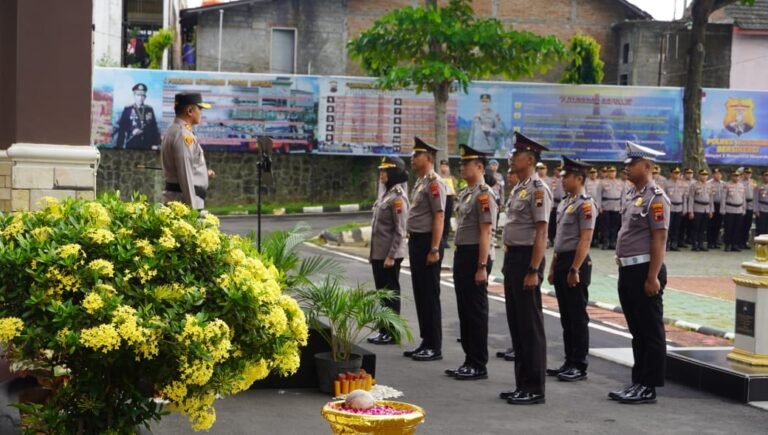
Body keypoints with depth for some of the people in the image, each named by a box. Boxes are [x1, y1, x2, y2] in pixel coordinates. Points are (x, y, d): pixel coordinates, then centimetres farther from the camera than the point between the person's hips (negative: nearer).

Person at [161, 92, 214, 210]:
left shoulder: (173, 131, 16)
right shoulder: (184, 135, -15)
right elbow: (185, 173, -19)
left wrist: (204, 173, 20)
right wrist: (192, 206, -19)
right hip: (184, 198, -10)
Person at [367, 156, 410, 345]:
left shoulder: (398, 197, -15)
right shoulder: (387, 194, 13)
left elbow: (400, 231, -18)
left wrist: (391, 256, -20)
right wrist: (373, 252, 18)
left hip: (390, 256, -9)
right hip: (379, 254, 9)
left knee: (391, 293, -2)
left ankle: (393, 333, 5)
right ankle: (384, 330, 20)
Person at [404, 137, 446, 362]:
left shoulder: (434, 183, -15)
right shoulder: (419, 182, 15)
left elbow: (439, 218, -20)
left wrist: (434, 250, -23)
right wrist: (413, 242, 18)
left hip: (427, 243, -10)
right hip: (416, 241, 10)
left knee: (430, 295, -4)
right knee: (420, 294, 13)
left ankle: (435, 347, 2)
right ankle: (426, 342, 20)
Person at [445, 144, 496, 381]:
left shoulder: (484, 195, -15)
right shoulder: (465, 193, 14)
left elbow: (486, 233, -19)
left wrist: (482, 267, -22)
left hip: (475, 257, -9)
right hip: (461, 255, 9)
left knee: (476, 311, -3)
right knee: (464, 310, 13)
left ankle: (479, 365, 4)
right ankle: (469, 360, 21)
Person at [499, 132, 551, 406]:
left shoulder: (538, 190, -14)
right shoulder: (517, 189, 14)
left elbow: (541, 233, -18)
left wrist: (533, 270, -22)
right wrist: (509, 262, 17)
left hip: (527, 259, -10)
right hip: (512, 257, 10)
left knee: (530, 325, -4)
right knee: (516, 323, 13)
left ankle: (535, 389, 2)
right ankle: (522, 384, 21)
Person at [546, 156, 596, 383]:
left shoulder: (585, 204, -13)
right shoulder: (564, 203, 15)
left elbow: (585, 240, -18)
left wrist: (574, 270, -21)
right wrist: (554, 267, 19)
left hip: (576, 263, -9)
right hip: (562, 262, 9)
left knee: (577, 317, -4)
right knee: (566, 317, 12)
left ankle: (579, 366, 1)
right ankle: (569, 362, 19)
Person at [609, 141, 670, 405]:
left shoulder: (655, 198, -13)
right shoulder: (632, 195, 15)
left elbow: (659, 239, -18)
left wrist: (653, 277, -21)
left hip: (644, 272, -9)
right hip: (628, 271, 9)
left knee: (650, 332, -1)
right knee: (637, 331, 15)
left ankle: (649, 387, 3)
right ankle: (638, 383, 22)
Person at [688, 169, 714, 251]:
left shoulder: (708, 186, 13)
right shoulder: (694, 185, -4)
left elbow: (710, 198, 17)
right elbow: (691, 198, -7)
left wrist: (711, 211, 13)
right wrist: (690, 211, -13)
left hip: (706, 210, 5)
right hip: (697, 210, -5)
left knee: (703, 229, 7)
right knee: (695, 228, -3)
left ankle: (701, 244, 12)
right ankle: (694, 245, 1)